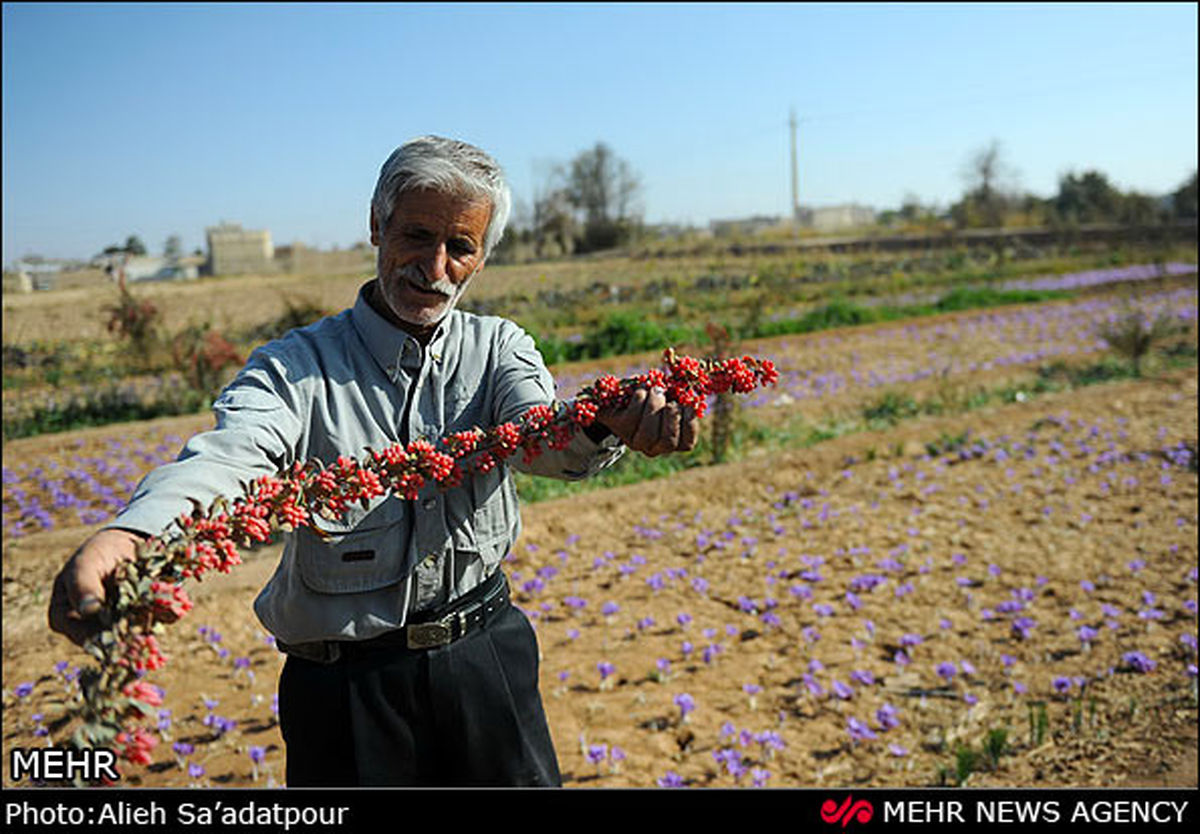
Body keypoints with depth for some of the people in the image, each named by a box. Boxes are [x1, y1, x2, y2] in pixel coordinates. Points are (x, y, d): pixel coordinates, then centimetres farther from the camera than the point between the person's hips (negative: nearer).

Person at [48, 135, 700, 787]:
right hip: (346, 684, -2)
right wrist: (129, 534, -51)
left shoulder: (497, 348, 0)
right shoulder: (296, 366, -9)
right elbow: (229, 456, -28)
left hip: (485, 658, 3)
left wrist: (607, 423, -46)